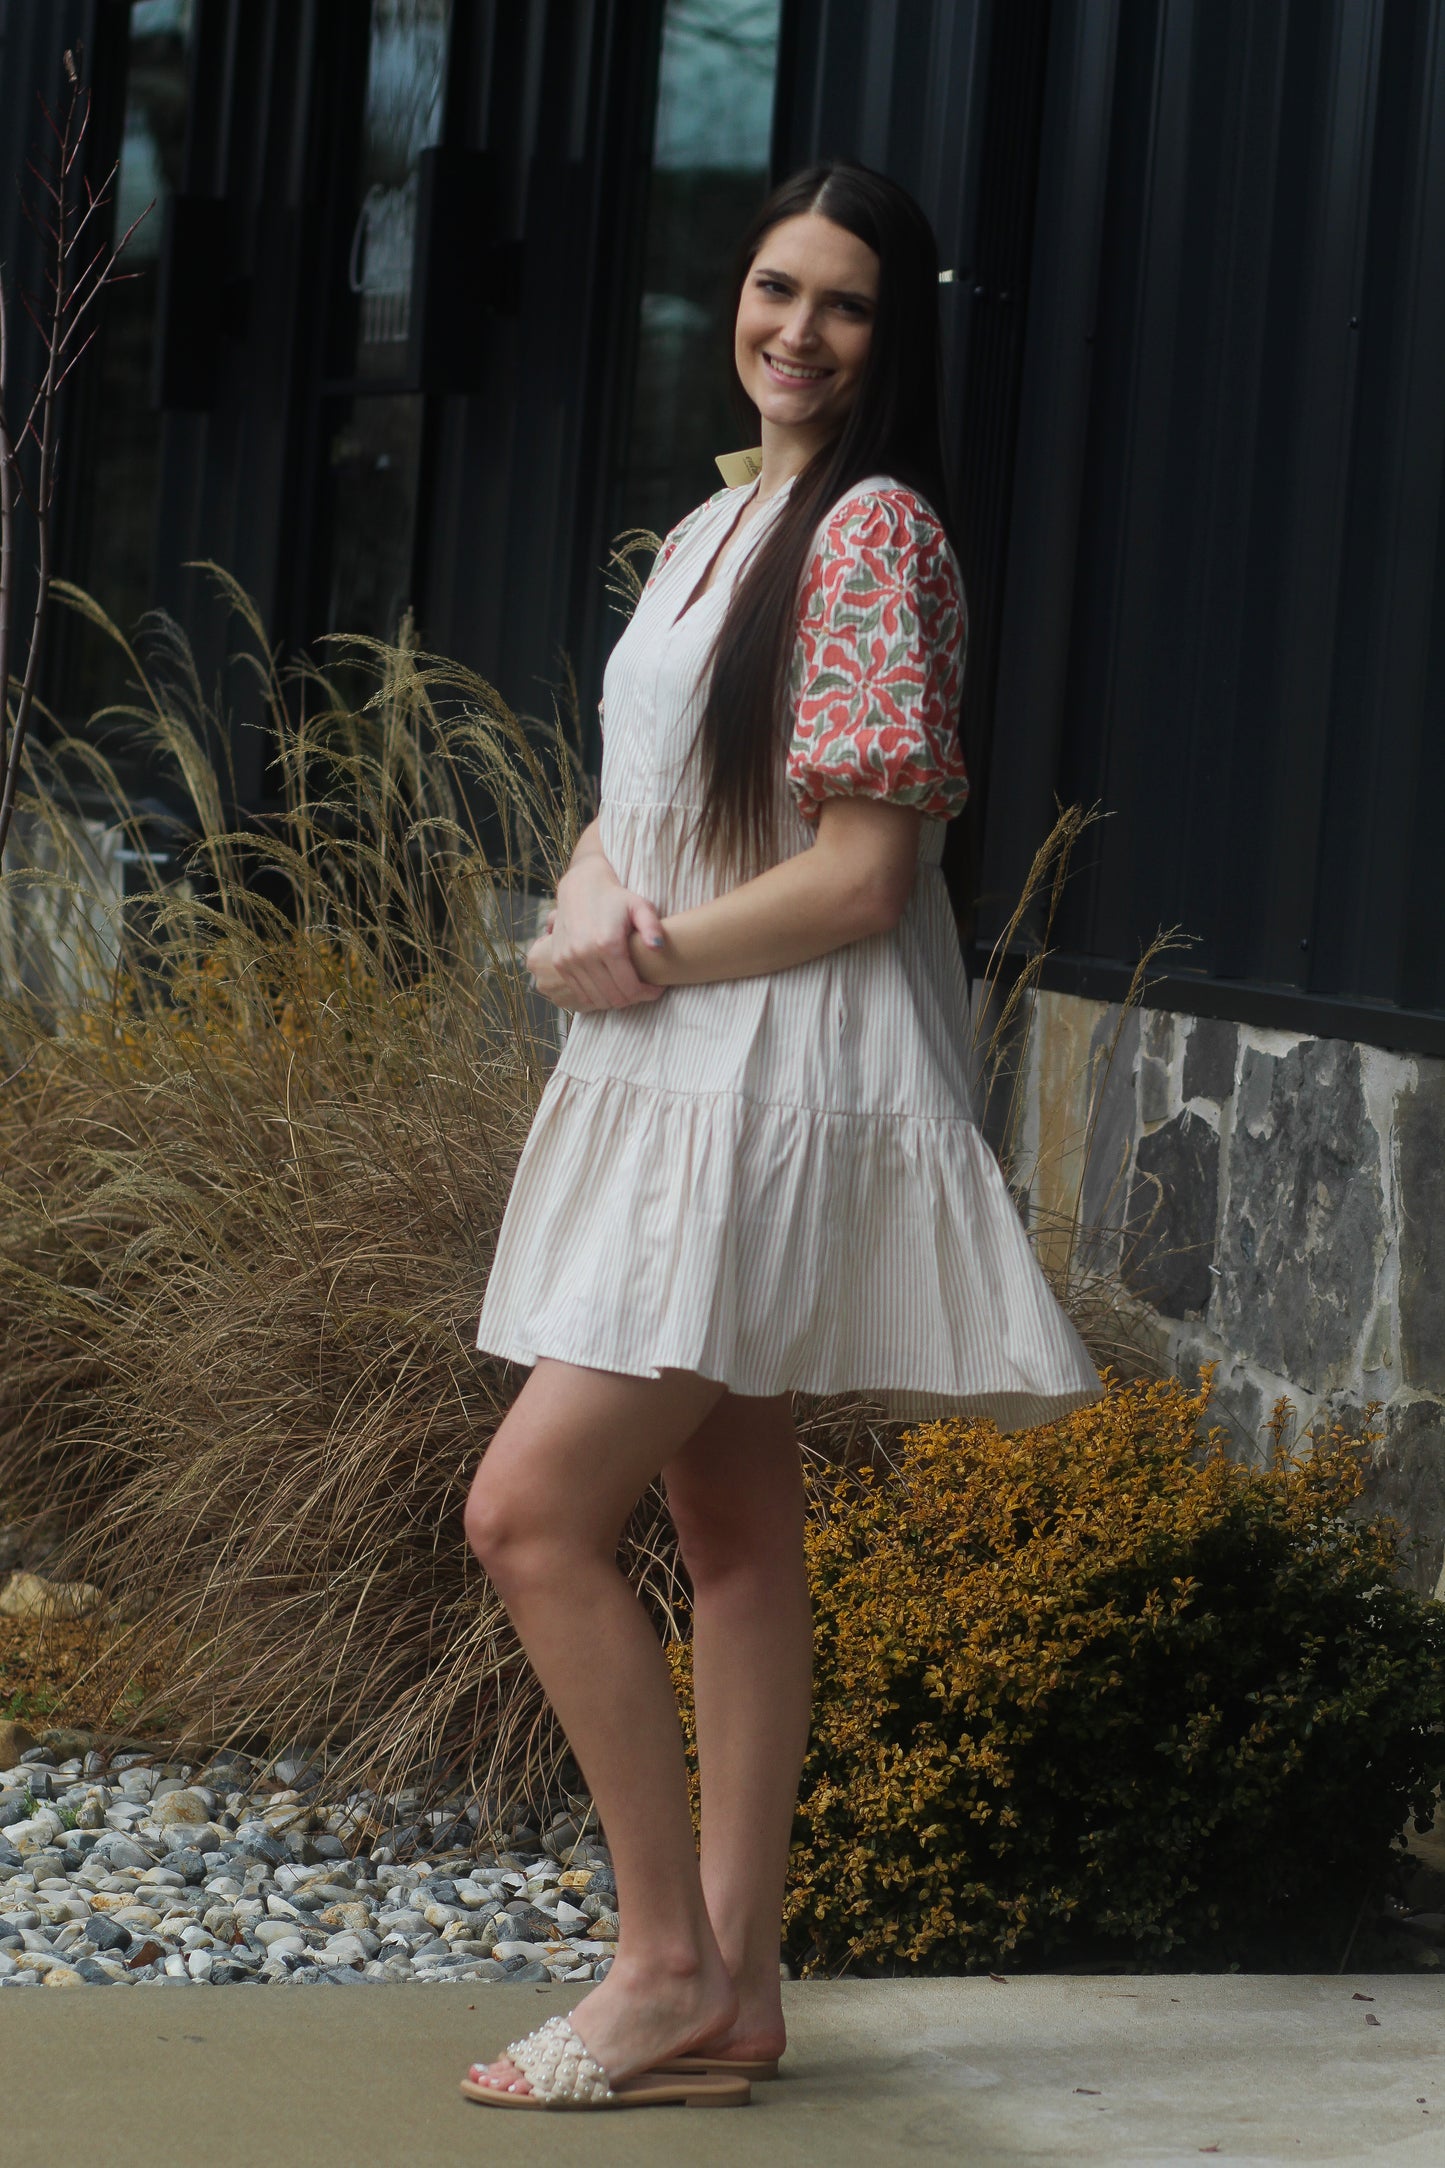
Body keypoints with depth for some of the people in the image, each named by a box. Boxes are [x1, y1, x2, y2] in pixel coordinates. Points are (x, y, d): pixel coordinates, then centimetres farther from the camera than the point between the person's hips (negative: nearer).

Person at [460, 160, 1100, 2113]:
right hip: (679, 1080, 9)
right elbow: (631, 805, 16)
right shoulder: (711, 530, 16)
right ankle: (733, 1989, 15)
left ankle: (670, 1960, -2)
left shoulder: (878, 528, -12)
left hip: (781, 1085, -9)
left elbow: (862, 871, -17)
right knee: (733, 1527, 10)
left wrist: (637, 965, -11)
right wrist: (592, 896, -6)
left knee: (535, 1509, -13)